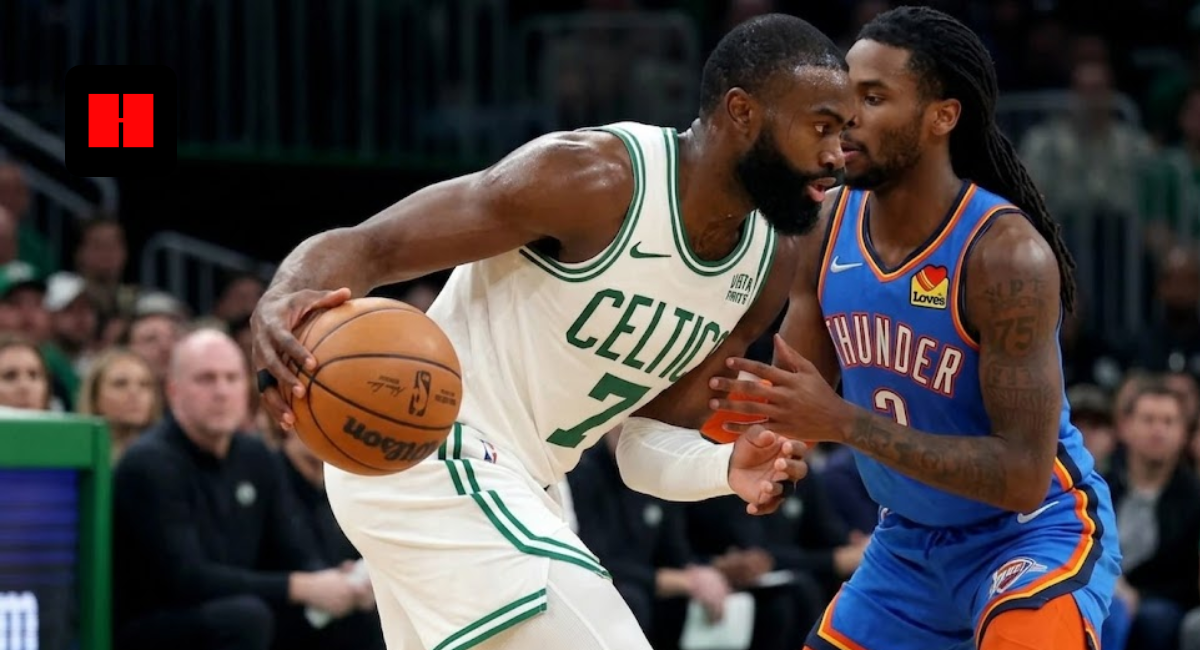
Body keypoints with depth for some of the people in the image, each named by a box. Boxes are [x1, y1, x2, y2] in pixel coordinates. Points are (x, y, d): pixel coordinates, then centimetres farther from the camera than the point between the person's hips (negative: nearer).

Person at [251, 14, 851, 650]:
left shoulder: (768, 265, 2)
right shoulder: (592, 177, -22)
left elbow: (646, 435, 9)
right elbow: (364, 246, -22)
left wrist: (726, 469, -14)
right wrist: (281, 304, -45)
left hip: (505, 484, 10)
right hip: (435, 460, -10)